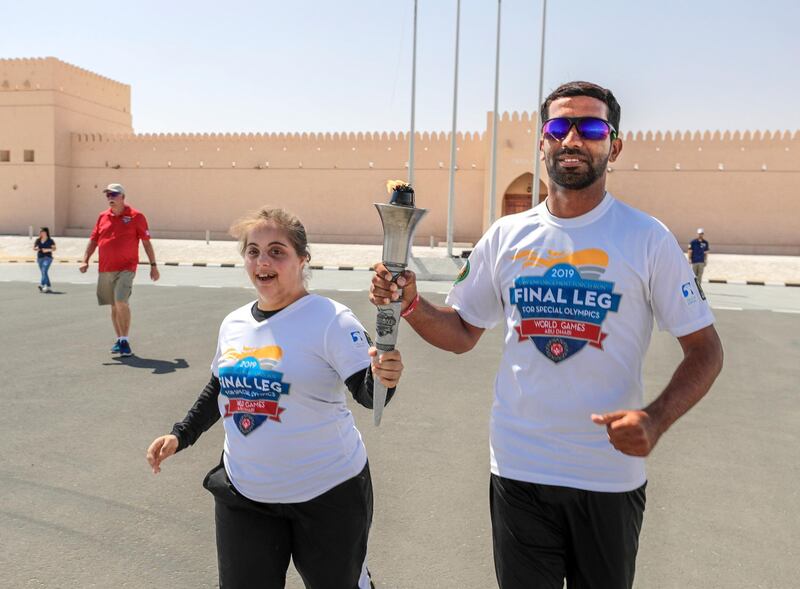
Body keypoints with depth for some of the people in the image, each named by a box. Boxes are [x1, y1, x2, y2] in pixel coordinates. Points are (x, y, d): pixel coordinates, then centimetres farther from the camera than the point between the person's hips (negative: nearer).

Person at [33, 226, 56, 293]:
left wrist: (47, 250, -17)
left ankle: (41, 285, -31)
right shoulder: (38, 240, 8)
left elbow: (54, 248, -2)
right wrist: (36, 249, -8)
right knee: (44, 273, 9)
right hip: (39, 258, 5)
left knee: (44, 271, -21)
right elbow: (34, 248, 14)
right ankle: (49, 287, 18)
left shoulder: (50, 240, -3)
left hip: (47, 257, -5)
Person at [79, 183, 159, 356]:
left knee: (121, 302, -17)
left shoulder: (136, 216, -3)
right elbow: (93, 240, 14)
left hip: (126, 268, -5)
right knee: (114, 306, 11)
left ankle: (124, 340, -7)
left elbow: (146, 242, -1)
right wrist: (85, 260, 2)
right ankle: (119, 340, 22)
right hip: (105, 269, 5)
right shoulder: (103, 216, 11)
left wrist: (153, 265, -1)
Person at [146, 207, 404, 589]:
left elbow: (366, 393, -21)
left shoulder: (330, 319, -15)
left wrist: (382, 378, -41)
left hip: (327, 494, -4)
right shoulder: (233, 323, 3)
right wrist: (180, 435, 14)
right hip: (243, 494, 5)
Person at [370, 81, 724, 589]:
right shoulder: (506, 236, 1)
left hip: (610, 476, -1)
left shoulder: (648, 239, -8)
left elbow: (705, 349, -5)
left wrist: (656, 419, -22)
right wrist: (411, 304, -12)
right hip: (518, 470, 2)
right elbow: (461, 333, 8)